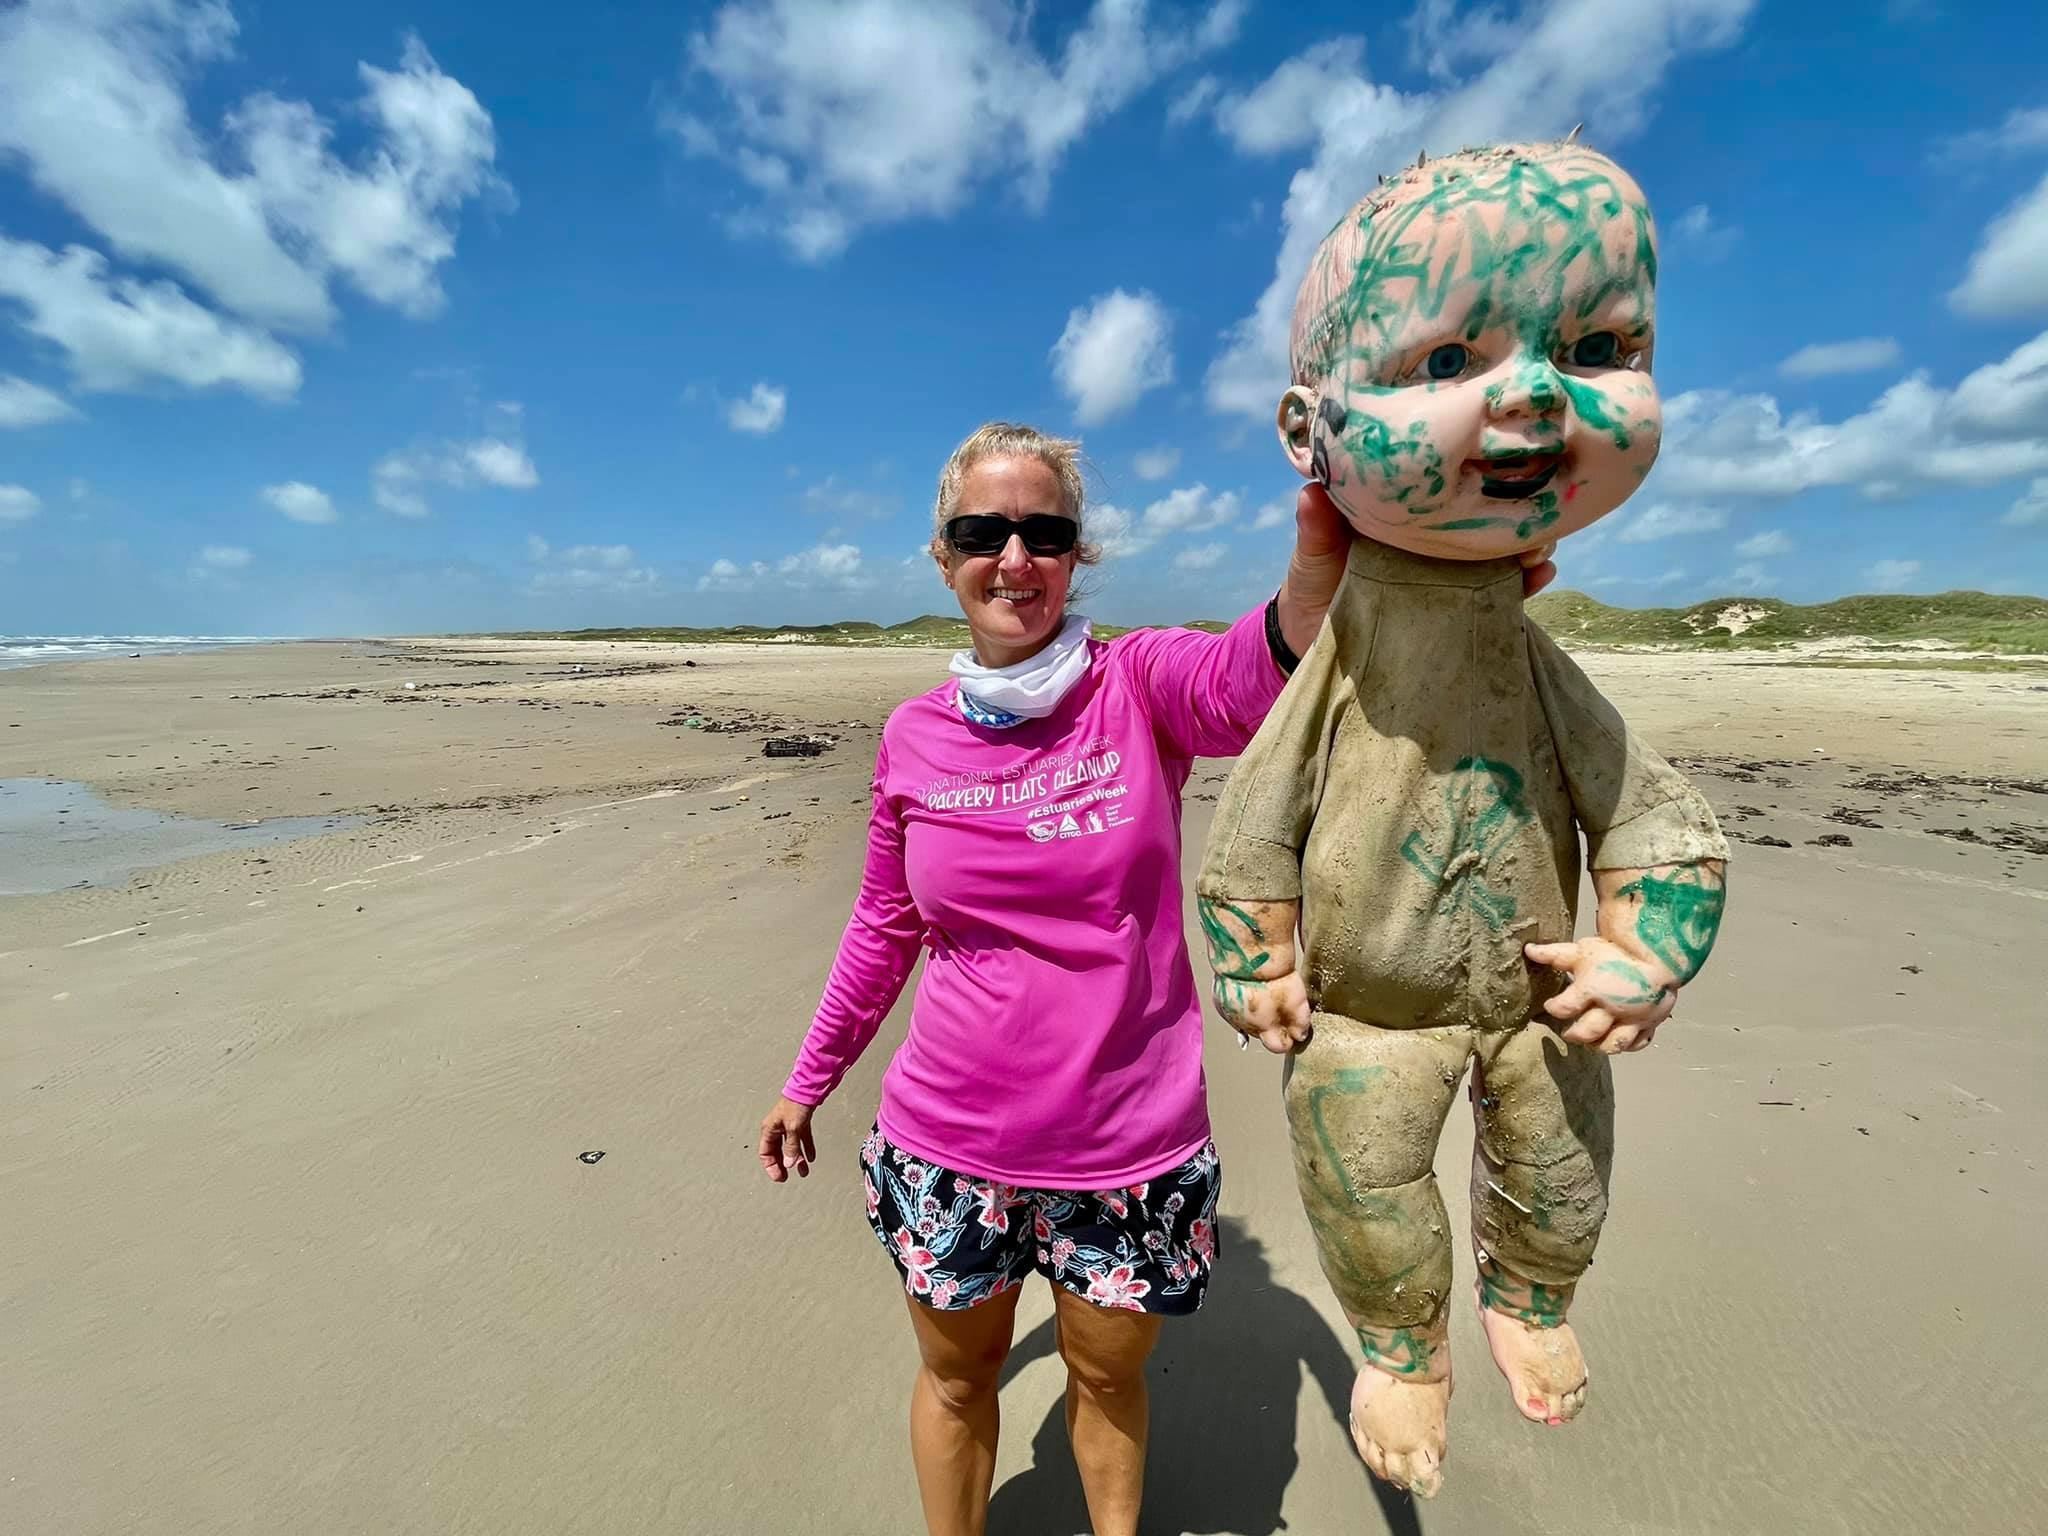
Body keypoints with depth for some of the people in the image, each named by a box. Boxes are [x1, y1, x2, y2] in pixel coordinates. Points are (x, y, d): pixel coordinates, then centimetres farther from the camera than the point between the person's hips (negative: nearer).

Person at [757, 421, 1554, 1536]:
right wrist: (810, 1077, 14)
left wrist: (1321, 555, -56)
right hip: (947, 1142, 2)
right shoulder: (912, 737, -5)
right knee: (954, 1376, 24)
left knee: (1109, 1376, 25)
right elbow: (884, 927, 6)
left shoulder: (1139, 685, -12)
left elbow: (1256, 673, -35)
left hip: (1130, 1148, -1)